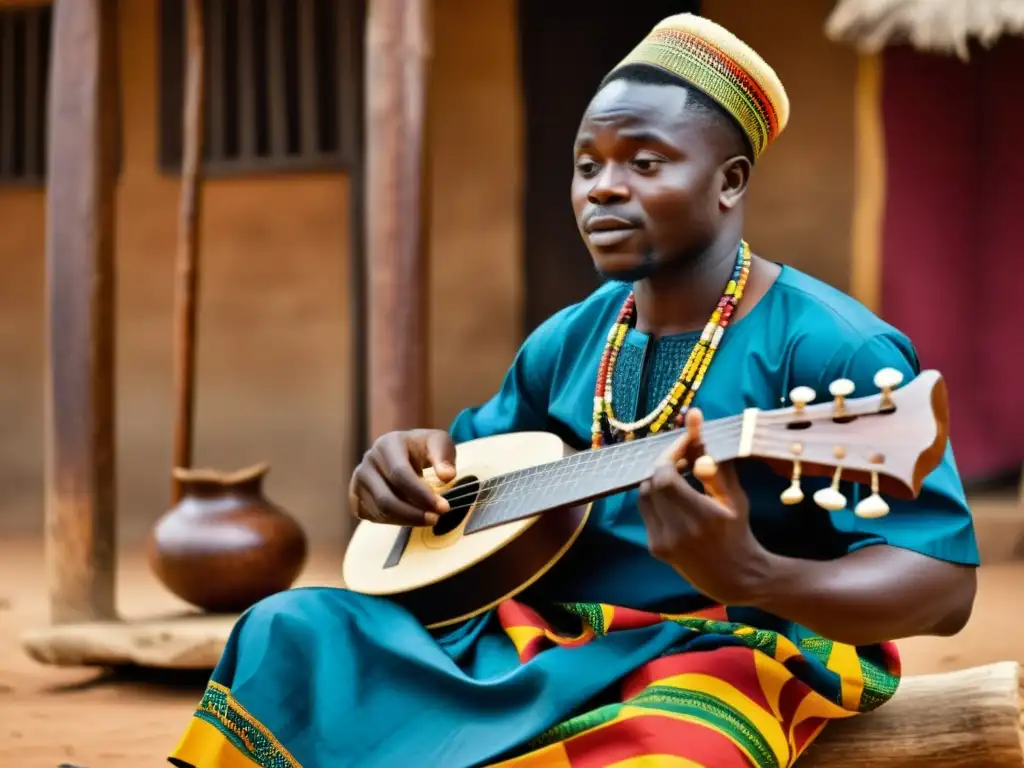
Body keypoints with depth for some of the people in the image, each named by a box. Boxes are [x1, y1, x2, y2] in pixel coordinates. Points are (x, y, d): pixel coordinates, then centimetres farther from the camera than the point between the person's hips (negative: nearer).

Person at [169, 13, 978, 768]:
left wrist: (746, 576, -37)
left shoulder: (828, 348, -12)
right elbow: (476, 460, 28)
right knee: (293, 636, -11)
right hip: (537, 638, 7)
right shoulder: (569, 341, 12)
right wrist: (407, 462, 1)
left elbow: (944, 586, -18)